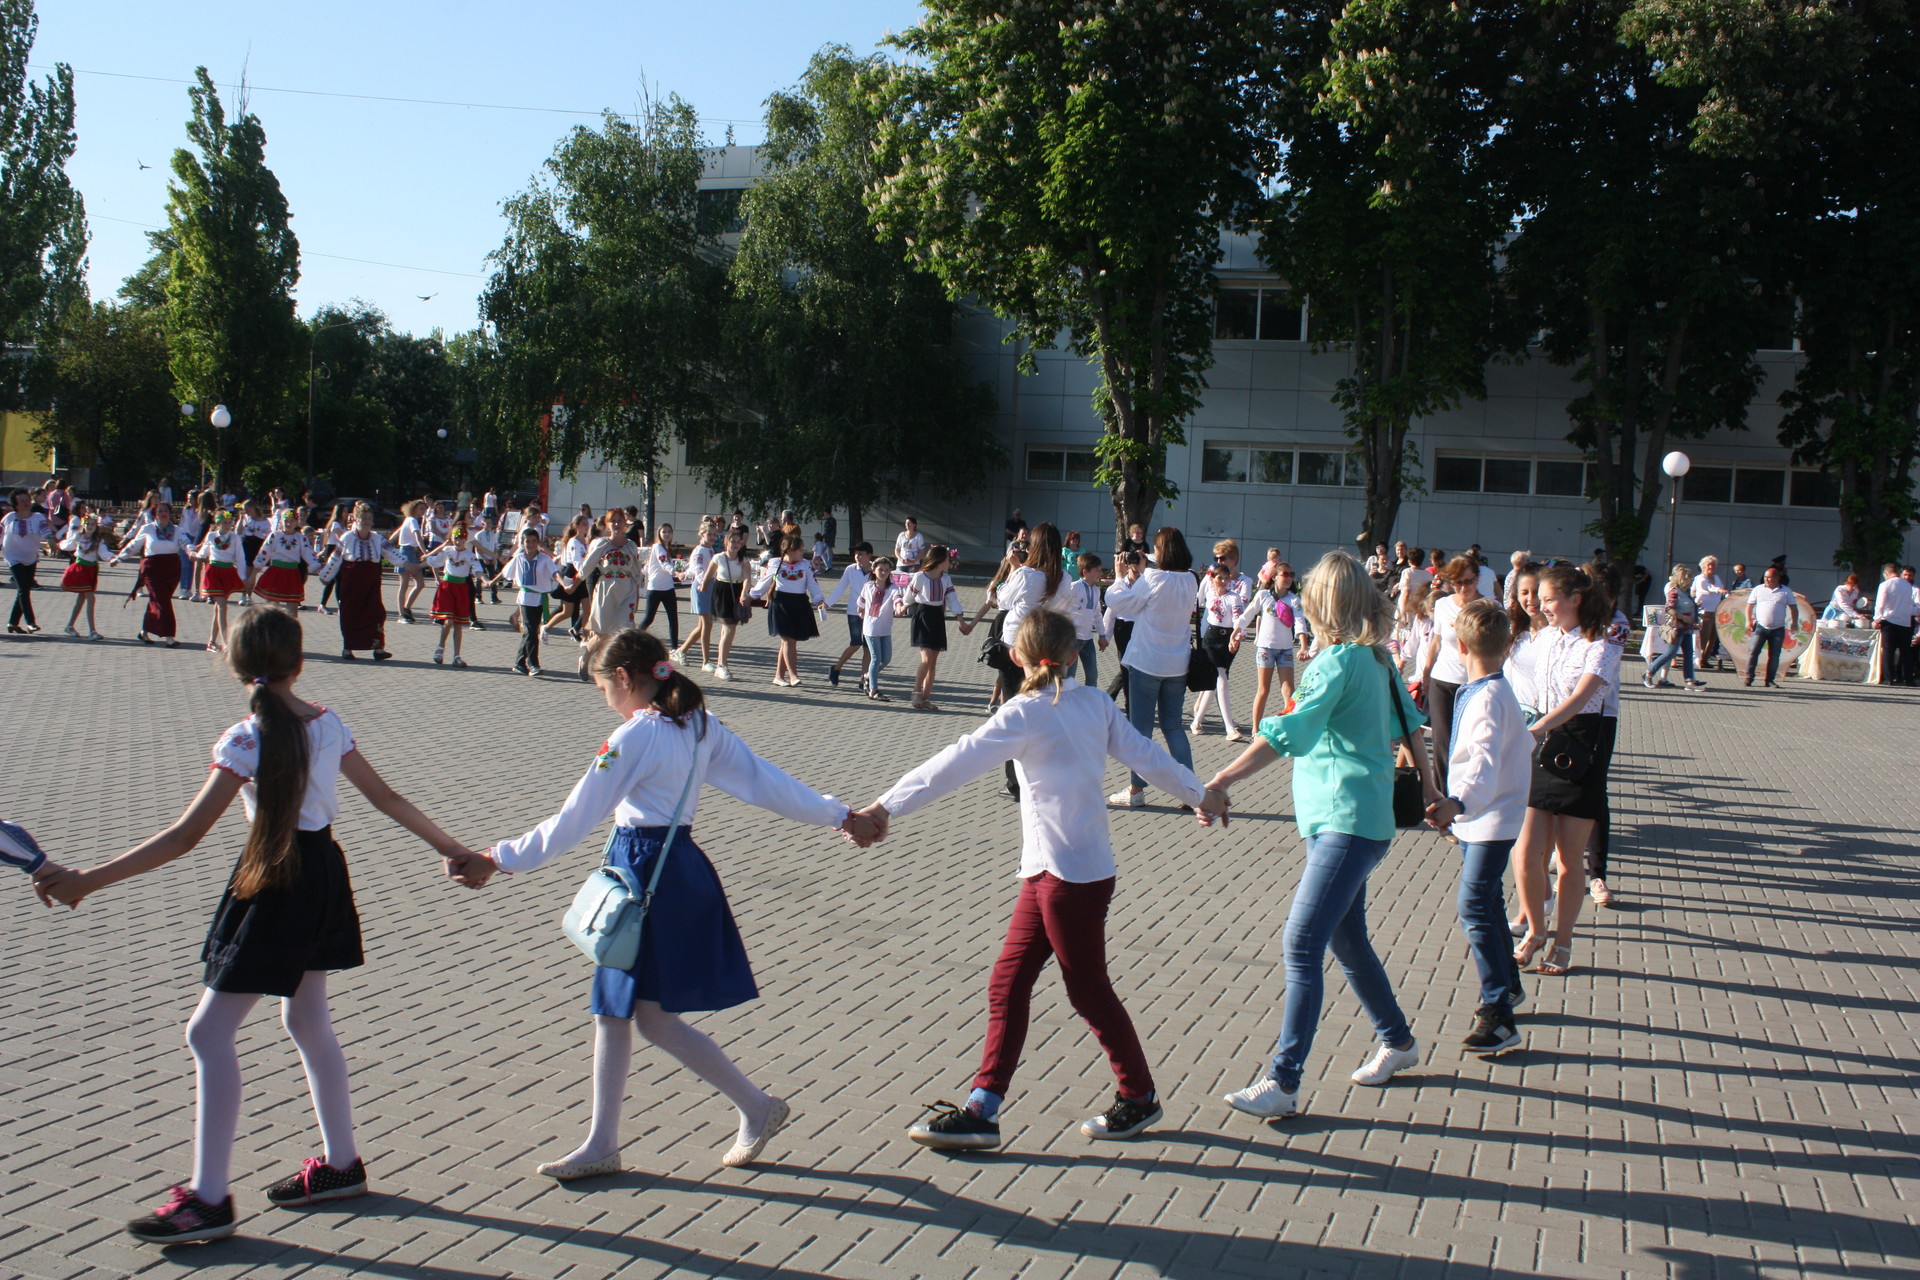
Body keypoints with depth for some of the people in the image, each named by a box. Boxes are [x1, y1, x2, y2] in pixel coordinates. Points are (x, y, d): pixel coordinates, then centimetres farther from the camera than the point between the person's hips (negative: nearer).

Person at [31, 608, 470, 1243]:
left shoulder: (245, 741, -18)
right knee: (307, 1019, 21)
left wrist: (86, 881, -24)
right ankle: (341, 1163, 31)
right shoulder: (329, 723, 1)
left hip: (277, 885, -8)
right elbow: (387, 797, 9)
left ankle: (208, 1197, 1)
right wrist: (450, 847, 21)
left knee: (209, 1033, -1)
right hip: (322, 872, 8)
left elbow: (185, 836, -24)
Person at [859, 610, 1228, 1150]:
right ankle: (981, 1110, 9)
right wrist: (1201, 794, 25)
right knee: (1007, 985, 8)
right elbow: (1146, 755, 11)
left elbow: (956, 765, -19)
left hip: (1070, 877, -8)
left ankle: (1140, 1098, 24)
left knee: (1089, 990, 7)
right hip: (1047, 871, 8)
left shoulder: (1026, 714, -14)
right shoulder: (1096, 703, 5)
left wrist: (886, 806, -19)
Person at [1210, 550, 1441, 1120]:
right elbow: (1409, 723, 21)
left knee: (1302, 946, -12)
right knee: (1347, 939, 20)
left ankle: (1282, 1083, -13)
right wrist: (1428, 786, 33)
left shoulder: (1339, 661, -17)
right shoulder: (1376, 657, 10)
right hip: (1343, 820, 10)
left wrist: (1221, 782, -37)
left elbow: (1288, 732, -30)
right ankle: (1397, 1042, 37)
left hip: (1347, 822, -10)